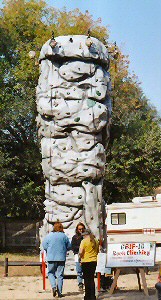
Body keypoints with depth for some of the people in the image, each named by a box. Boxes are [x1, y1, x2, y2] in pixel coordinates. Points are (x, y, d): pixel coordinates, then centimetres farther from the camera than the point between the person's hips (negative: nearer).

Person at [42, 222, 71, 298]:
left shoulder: (49, 236, -3)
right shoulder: (64, 236, -1)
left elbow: (44, 246, -2)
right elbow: (69, 247, 4)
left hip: (51, 258, -1)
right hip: (61, 258, 1)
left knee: (50, 273, 14)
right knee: (60, 275, 6)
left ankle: (54, 287, -9)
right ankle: (59, 293, 6)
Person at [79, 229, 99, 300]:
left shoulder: (84, 241, -13)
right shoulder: (95, 241, 6)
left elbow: (81, 252, -19)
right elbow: (97, 251, 16)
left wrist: (81, 257, 0)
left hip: (86, 262, -6)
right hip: (94, 261, 6)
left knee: (87, 279, 2)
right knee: (92, 279, 14)